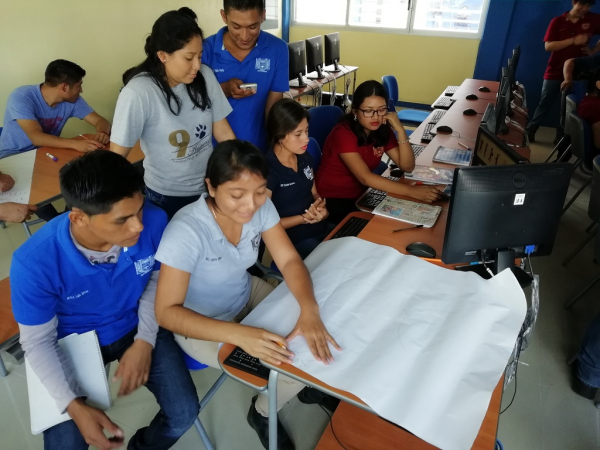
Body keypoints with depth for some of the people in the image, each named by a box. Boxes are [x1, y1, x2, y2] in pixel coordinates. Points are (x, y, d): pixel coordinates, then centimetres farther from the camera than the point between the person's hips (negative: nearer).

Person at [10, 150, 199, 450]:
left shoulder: (153, 221, -28)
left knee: (183, 414, -6)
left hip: (137, 328, 2)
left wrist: (145, 341, -15)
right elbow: (38, 342, -14)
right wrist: (74, 405, -24)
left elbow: (157, 277, -6)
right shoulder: (34, 263, -32)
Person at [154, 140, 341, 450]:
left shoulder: (260, 207, -18)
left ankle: (304, 383, 30)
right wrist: (239, 334, -41)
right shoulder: (186, 231, -34)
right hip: (201, 324, -5)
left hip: (247, 295, 5)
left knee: (315, 338, -3)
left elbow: (289, 260, -14)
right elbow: (167, 312, -29)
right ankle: (262, 414, 19)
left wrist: (309, 311, -33)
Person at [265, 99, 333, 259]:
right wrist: (304, 217, -19)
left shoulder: (305, 158, 5)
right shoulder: (267, 169, -17)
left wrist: (321, 209, -7)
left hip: (322, 228, 7)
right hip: (293, 240, -7)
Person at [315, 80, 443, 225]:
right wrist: (412, 191, -37)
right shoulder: (343, 133, -23)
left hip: (361, 194, 7)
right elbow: (365, 177, -33)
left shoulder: (382, 129, -2)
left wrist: (400, 130, -19)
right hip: (333, 201, -7)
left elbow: (407, 167, -6)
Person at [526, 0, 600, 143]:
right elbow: (548, 46, -12)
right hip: (554, 72, -2)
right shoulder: (558, 21, -3)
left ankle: (560, 137, 11)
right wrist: (573, 40, -20)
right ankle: (529, 131, 12)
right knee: (545, 104, 2)